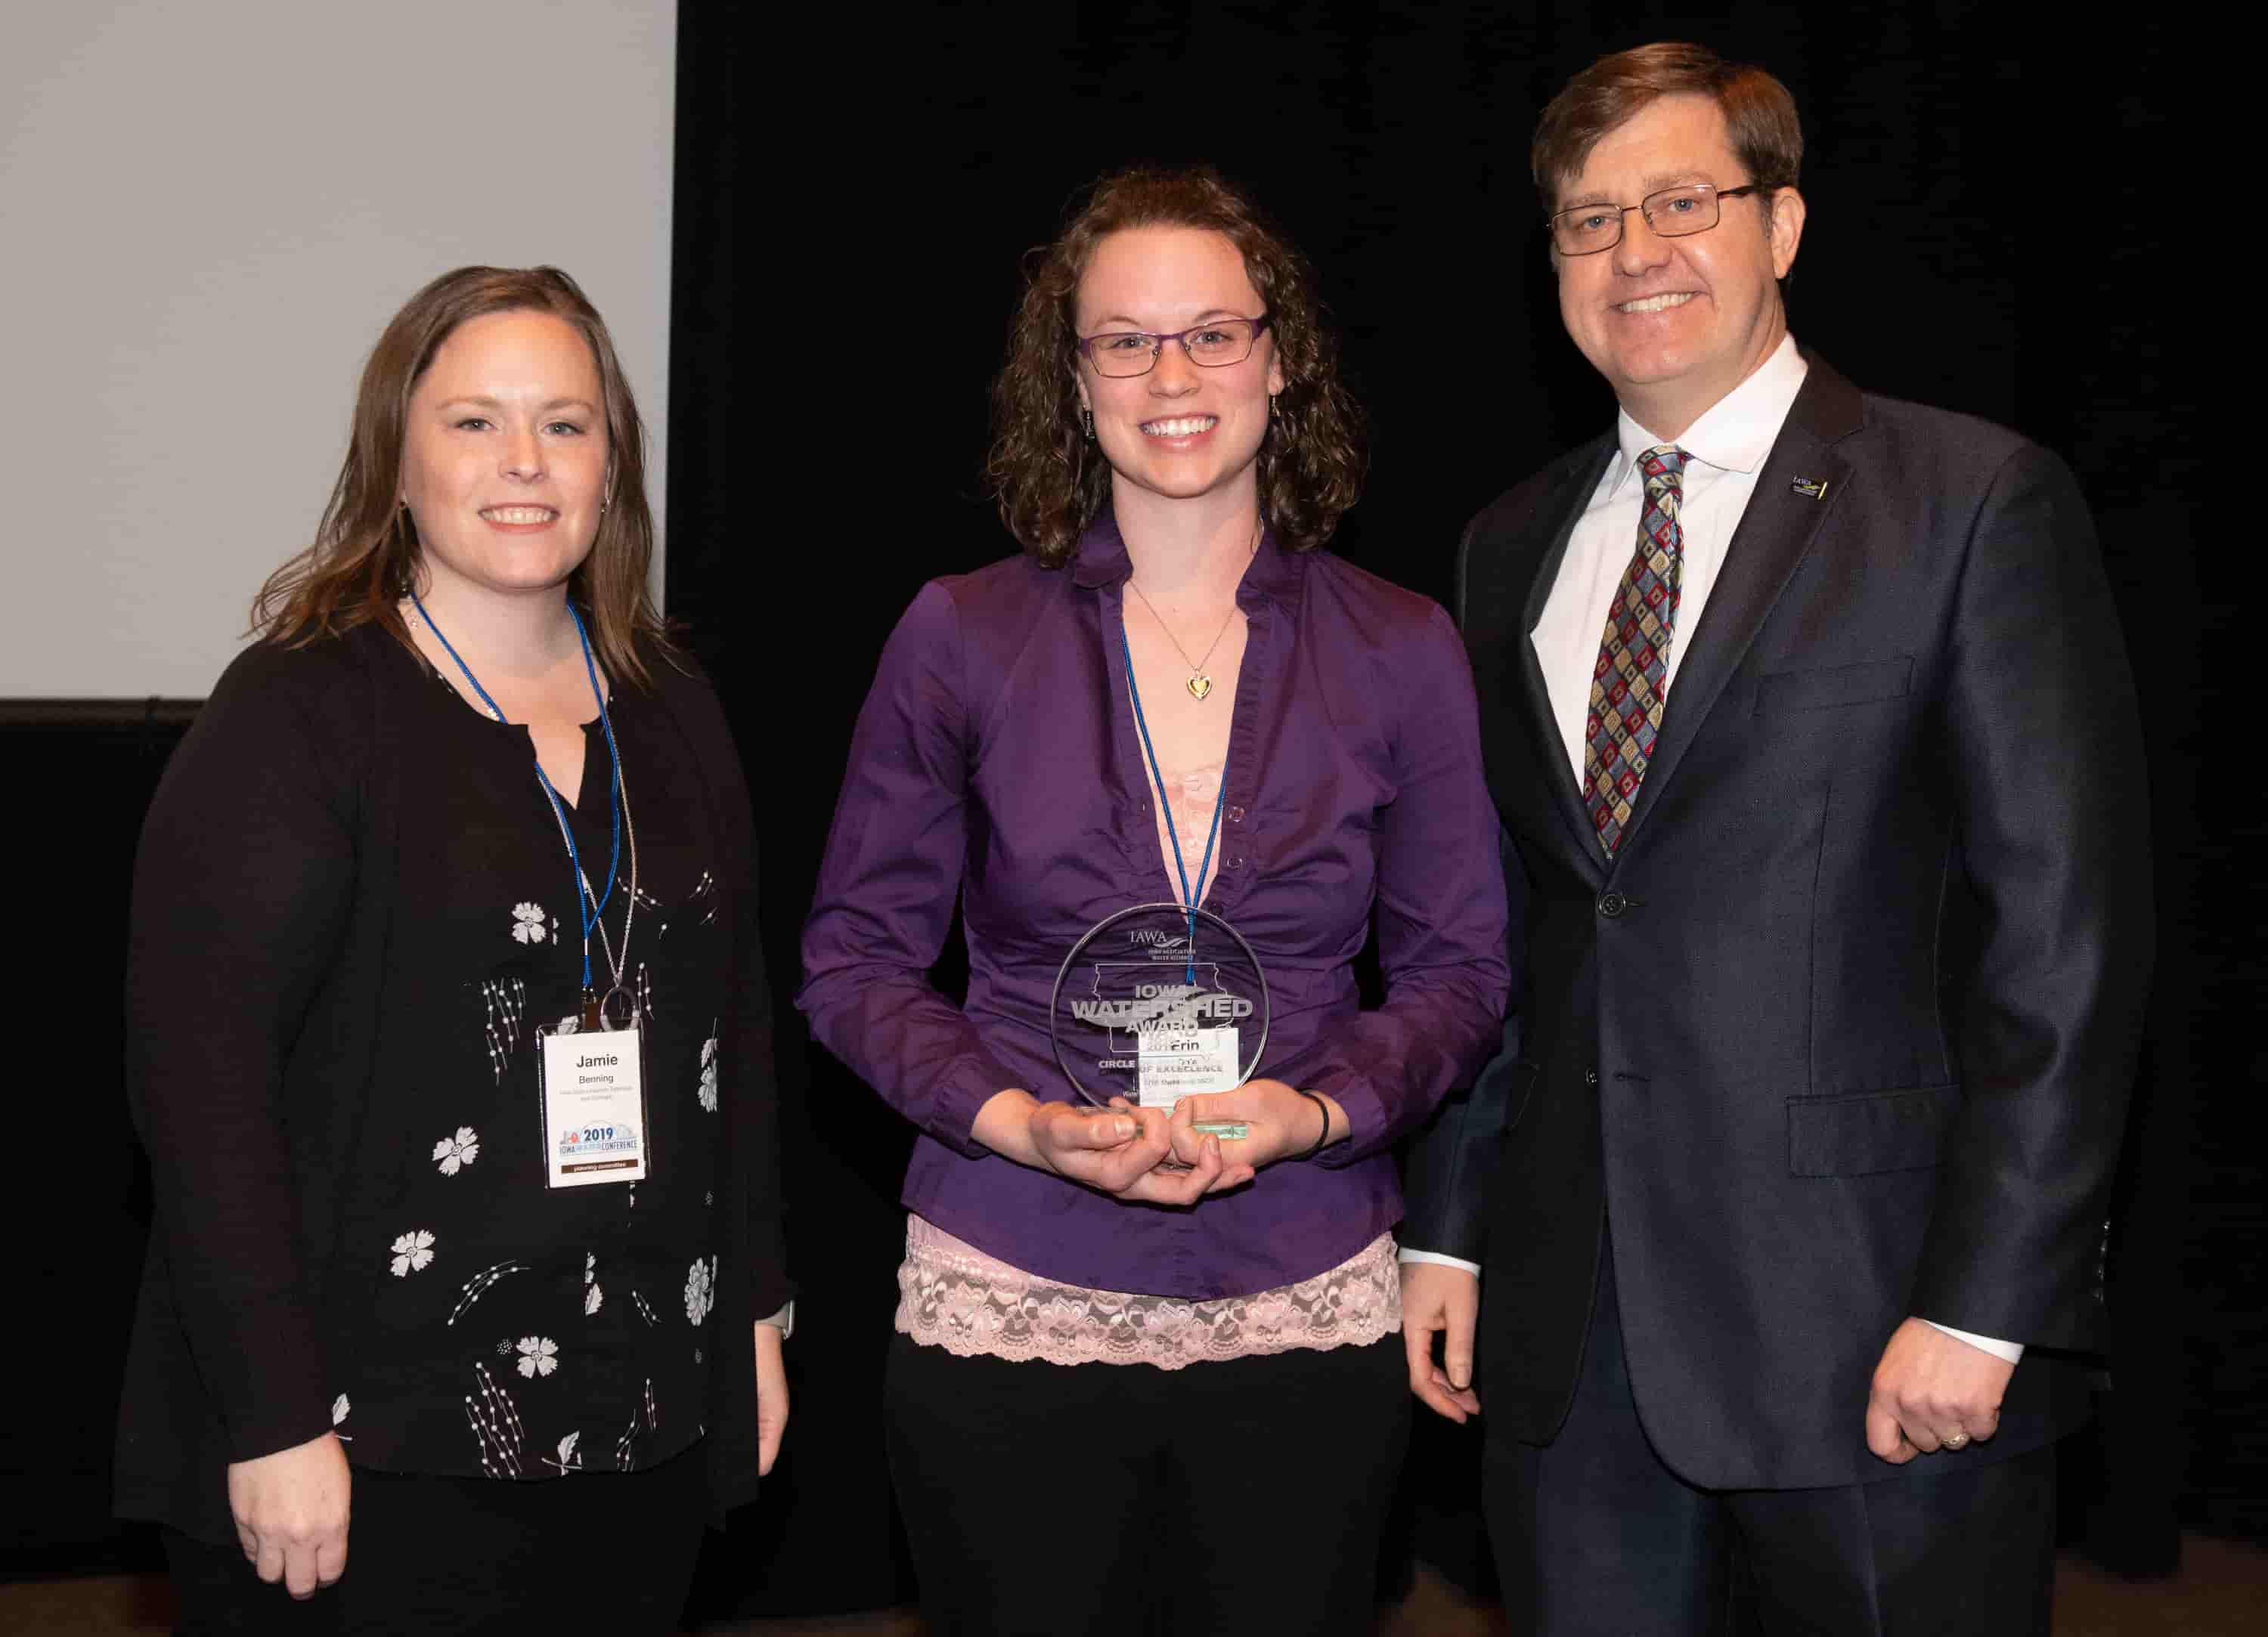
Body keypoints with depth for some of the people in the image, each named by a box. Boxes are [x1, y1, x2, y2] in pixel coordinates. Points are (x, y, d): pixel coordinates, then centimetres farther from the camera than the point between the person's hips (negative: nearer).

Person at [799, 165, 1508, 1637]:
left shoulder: (1399, 652, 3)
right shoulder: (965, 639, 0)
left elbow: (1460, 967, 7)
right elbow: (855, 957, 3)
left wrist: (1323, 1108, -12)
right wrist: (1015, 1119, -14)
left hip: (1307, 1309, 1)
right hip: (1010, 1305, -1)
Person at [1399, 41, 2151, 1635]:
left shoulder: (1977, 500, -5)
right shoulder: (1514, 547, 13)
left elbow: (2069, 924, -9)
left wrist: (1981, 1305, -13)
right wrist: (1445, 1226, 11)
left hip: (1866, 1316, -4)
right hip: (1568, 1327, 5)